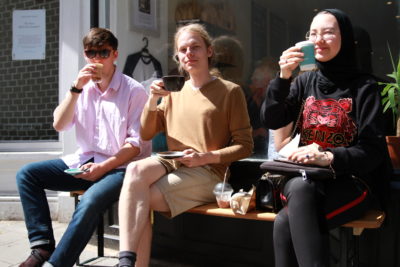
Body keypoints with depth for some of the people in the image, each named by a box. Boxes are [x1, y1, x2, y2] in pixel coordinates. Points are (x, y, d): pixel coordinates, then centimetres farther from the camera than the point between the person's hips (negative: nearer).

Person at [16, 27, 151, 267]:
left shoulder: (134, 91, -7)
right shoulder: (83, 87, 9)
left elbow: (138, 142, -11)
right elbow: (59, 125, 0)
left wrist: (103, 168, -19)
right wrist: (76, 88, -11)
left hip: (120, 167, -6)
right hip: (84, 161, 6)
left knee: (91, 201, -34)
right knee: (26, 174, -7)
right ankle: (43, 245, -10)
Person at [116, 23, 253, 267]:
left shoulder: (230, 91, 1)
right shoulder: (175, 90, 16)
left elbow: (245, 146, -2)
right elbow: (146, 135, 14)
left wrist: (205, 157, -16)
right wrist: (153, 100, -3)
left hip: (207, 172, -4)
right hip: (171, 163, 5)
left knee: (140, 200, -26)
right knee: (135, 170, -29)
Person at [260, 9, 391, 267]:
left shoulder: (364, 86, -3)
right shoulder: (305, 81, 9)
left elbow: (373, 150, -10)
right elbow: (271, 120, -3)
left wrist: (329, 157, -27)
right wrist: (284, 77, -16)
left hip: (352, 180, -3)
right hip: (308, 179, 4)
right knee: (298, 188, -33)